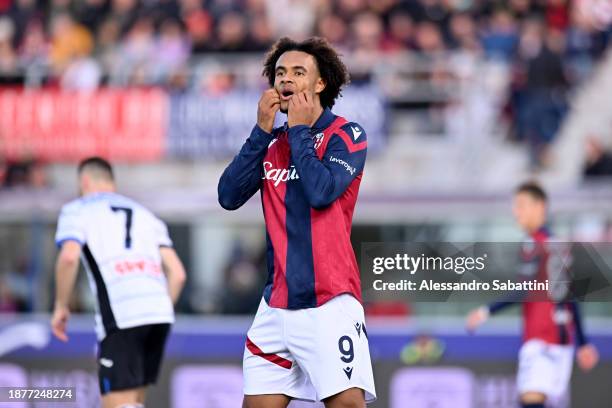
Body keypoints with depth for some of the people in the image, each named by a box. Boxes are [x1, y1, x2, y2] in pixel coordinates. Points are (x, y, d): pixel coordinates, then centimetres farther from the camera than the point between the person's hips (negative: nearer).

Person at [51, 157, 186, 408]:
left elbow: (69, 256, -9)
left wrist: (61, 306, 3)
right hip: (160, 313, 6)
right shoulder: (145, 214, 27)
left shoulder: (77, 210, 12)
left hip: (119, 317, -6)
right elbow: (177, 273, 16)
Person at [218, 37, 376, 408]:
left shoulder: (345, 134, -2)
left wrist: (300, 130, -7)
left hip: (329, 303, -6)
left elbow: (321, 191, -19)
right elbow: (229, 196, 3)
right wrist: (262, 130, -1)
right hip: (277, 304, 6)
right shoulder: (272, 142, 14)